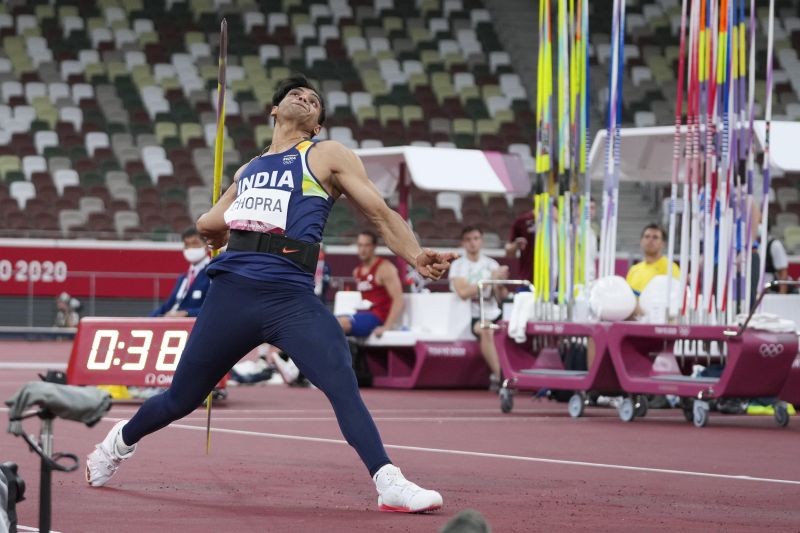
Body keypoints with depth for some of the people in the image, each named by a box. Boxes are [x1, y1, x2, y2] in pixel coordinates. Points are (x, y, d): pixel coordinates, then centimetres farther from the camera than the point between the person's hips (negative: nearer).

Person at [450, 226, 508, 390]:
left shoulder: (491, 264, 15)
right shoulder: (458, 265, 2)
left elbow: (501, 296, 8)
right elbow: (463, 293, -15)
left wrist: (501, 282, -14)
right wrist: (490, 279, -16)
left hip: (493, 313, 4)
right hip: (473, 315, -4)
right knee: (486, 331, -36)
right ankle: (499, 375, -32)